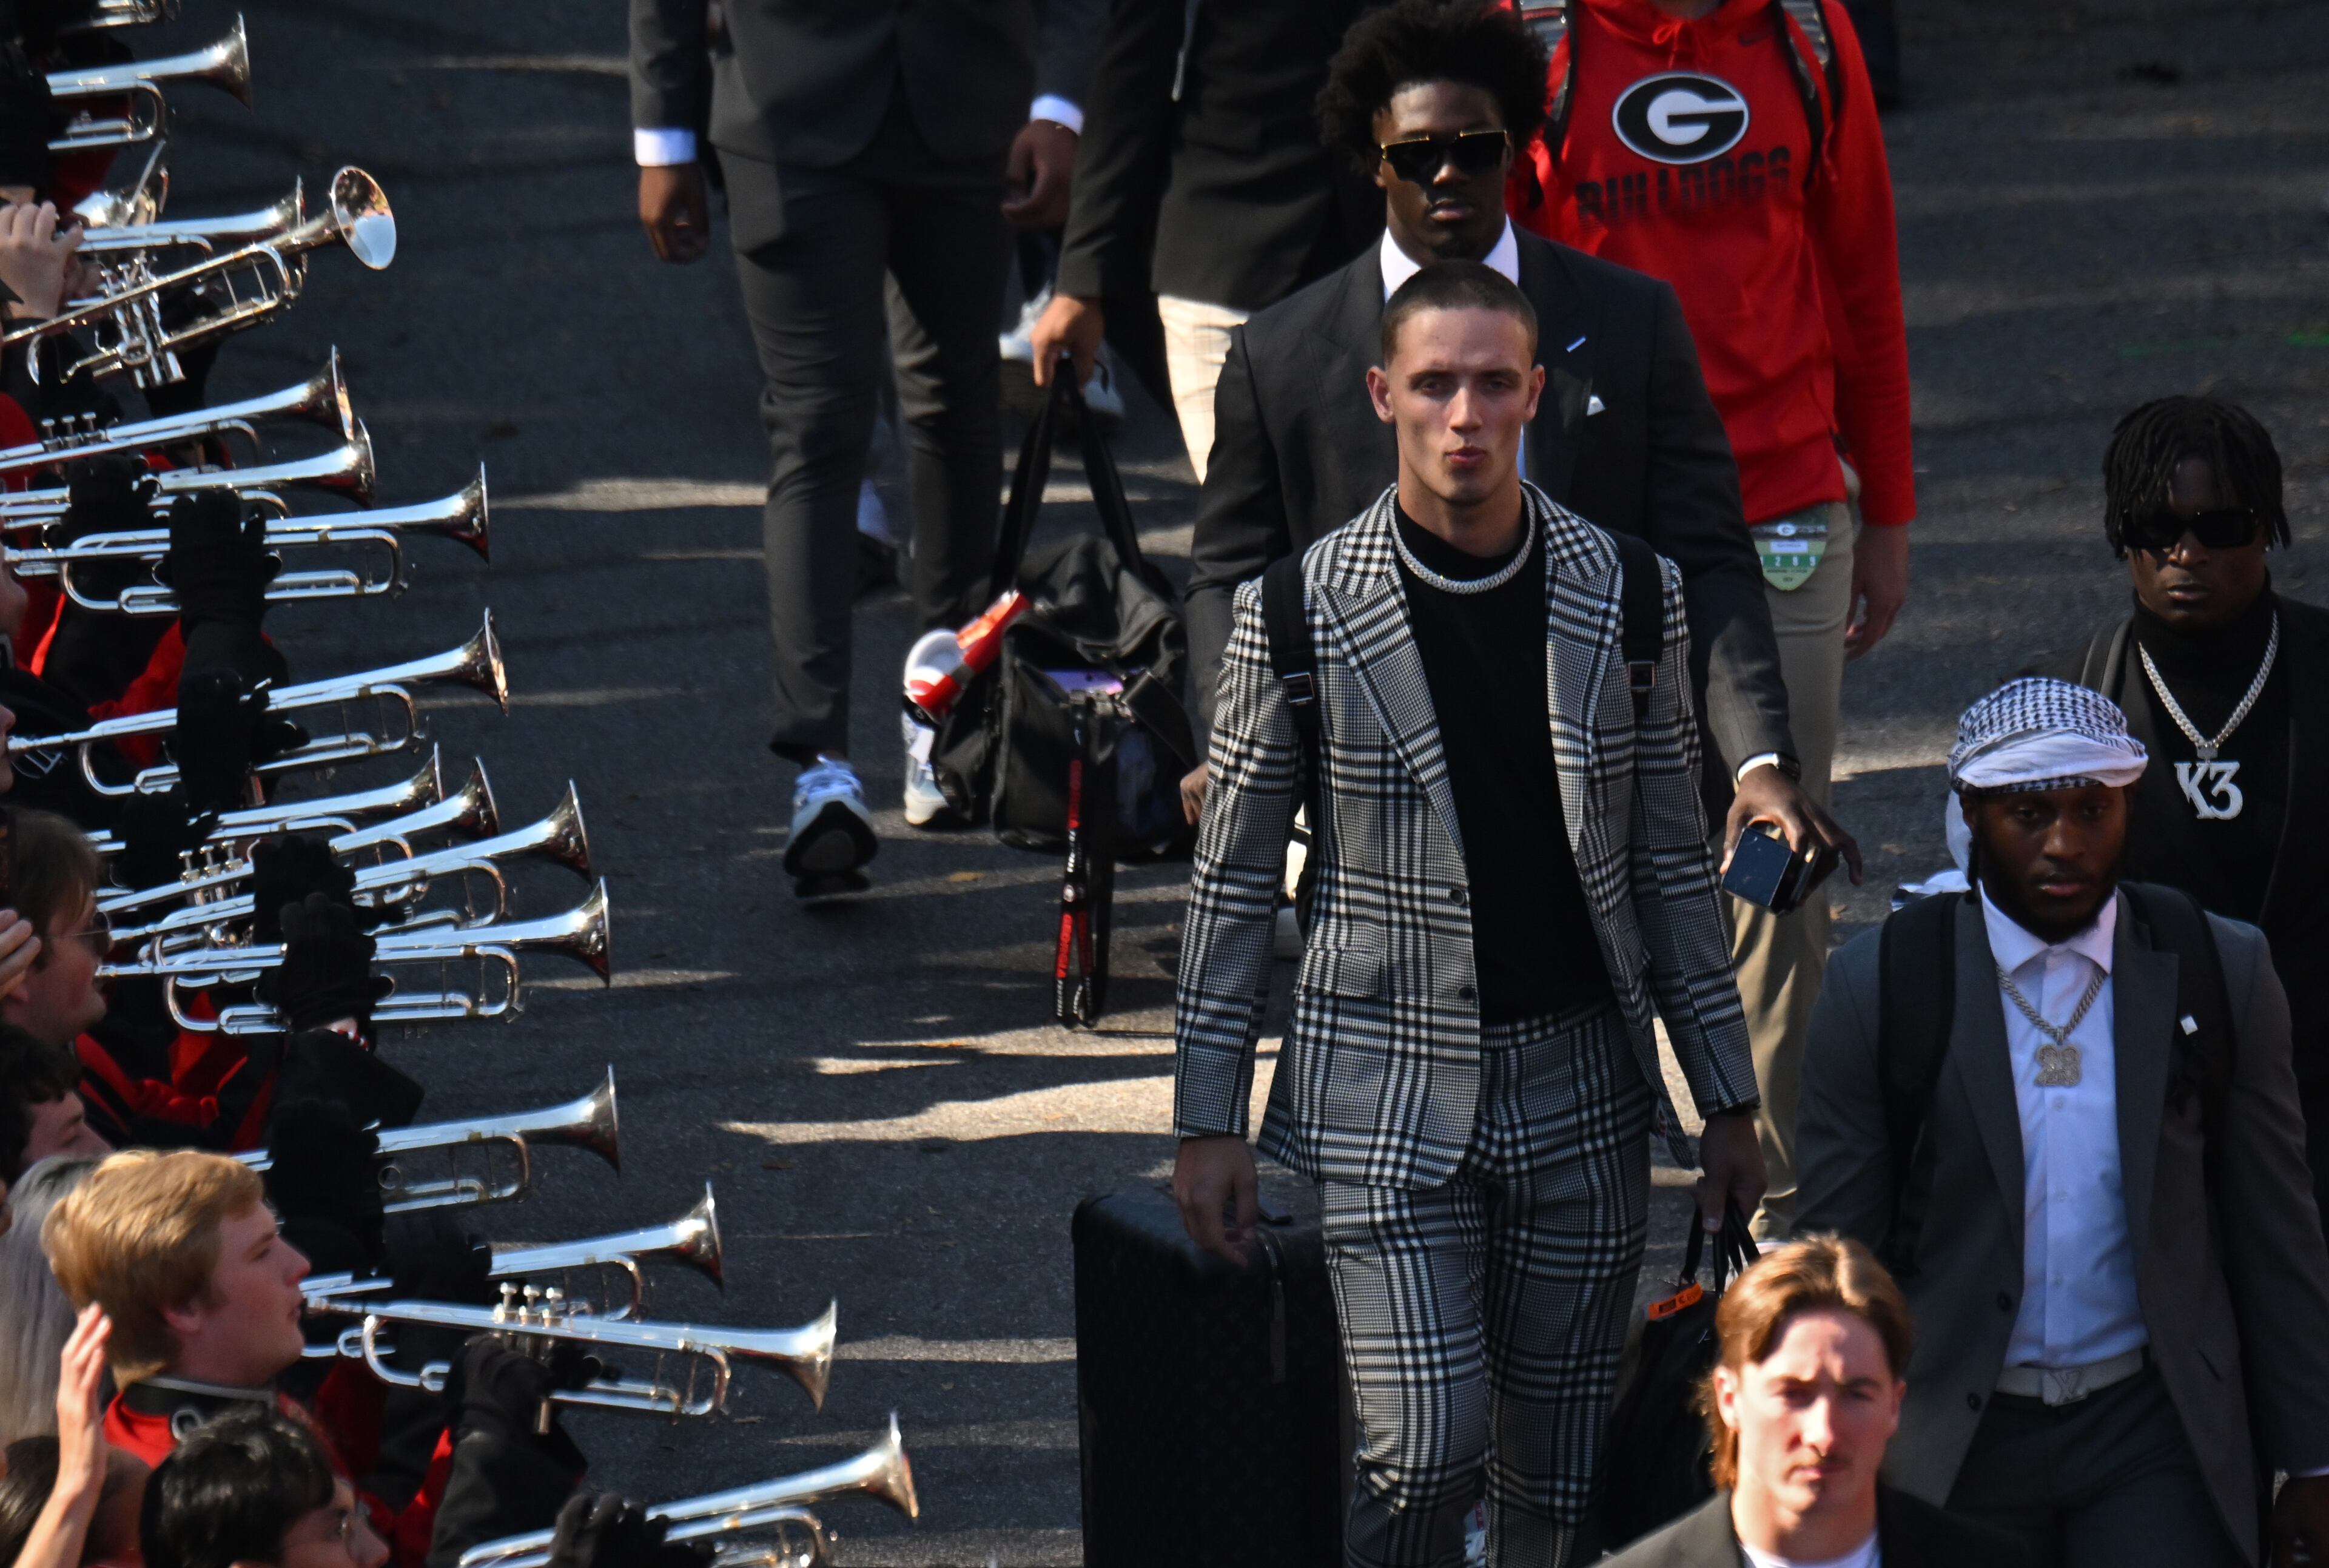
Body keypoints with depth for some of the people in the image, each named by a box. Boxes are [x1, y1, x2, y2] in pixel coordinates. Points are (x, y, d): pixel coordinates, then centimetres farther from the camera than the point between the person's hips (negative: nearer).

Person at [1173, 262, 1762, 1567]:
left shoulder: (1629, 598, 2)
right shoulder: (1302, 614, -4)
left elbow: (1673, 864, 9)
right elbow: (1235, 882, 3)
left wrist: (1728, 1100, 8)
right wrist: (1209, 1116, 1)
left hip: (1582, 1081, 2)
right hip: (1385, 1091, -2)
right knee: (1425, 1453, -12)